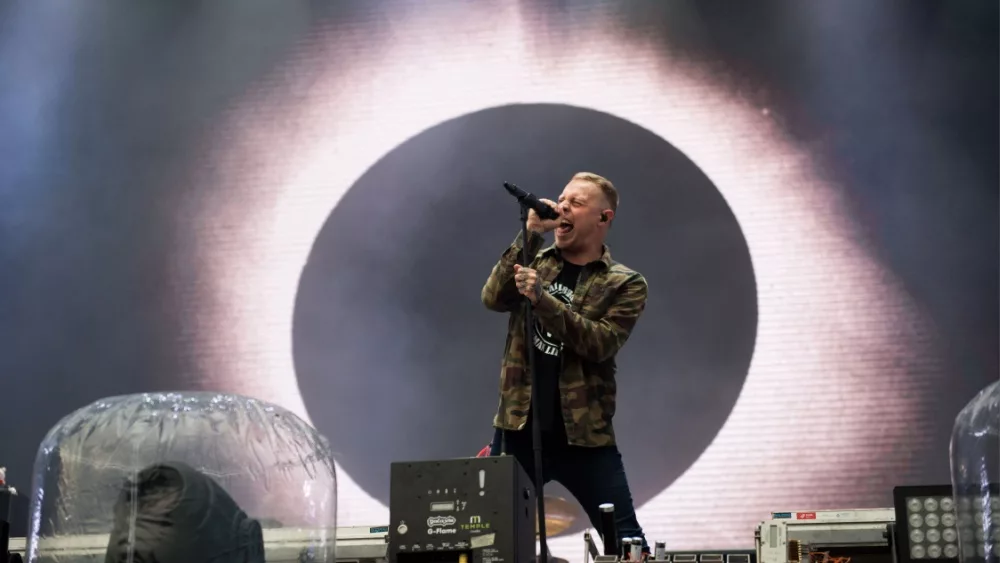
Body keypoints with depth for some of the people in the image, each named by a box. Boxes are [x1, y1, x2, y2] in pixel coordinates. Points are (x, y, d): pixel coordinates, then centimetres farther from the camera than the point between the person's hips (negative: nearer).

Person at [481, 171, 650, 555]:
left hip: (585, 435, -2)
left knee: (626, 540, -2)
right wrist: (529, 235, -12)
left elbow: (600, 343, -14)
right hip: (518, 427, 3)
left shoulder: (625, 283, 1)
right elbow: (493, 299, -6)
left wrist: (541, 297, -23)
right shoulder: (535, 261, 12)